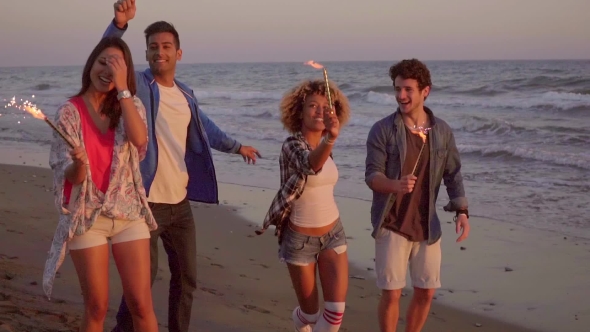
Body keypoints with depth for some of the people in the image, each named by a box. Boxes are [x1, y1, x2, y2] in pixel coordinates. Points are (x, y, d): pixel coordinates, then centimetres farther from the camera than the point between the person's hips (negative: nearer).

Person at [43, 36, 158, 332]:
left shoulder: (131, 105, 3)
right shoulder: (69, 112, -4)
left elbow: (139, 138, -21)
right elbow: (71, 176, -7)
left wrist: (122, 87, -18)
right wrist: (79, 164, -30)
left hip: (129, 214, 2)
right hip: (87, 216, -2)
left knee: (141, 303, 0)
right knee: (96, 307, 5)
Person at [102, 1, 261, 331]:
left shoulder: (186, 94, 11)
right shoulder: (137, 85, -7)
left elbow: (204, 127, 29)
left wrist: (237, 146, 41)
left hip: (180, 202, 6)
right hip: (146, 201, -6)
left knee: (186, 278, 15)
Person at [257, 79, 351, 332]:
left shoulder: (323, 145, 1)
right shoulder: (292, 144, -20)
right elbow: (309, 165, -46)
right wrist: (330, 139, -63)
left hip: (332, 233, 5)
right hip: (300, 238, -5)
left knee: (336, 311, -7)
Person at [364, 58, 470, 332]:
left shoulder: (442, 131, 2)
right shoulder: (382, 130, -9)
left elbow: (453, 174, 7)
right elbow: (371, 175, -13)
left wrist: (461, 211, -7)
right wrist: (395, 185, -34)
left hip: (427, 227, 4)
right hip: (392, 227, -3)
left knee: (426, 292, 11)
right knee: (391, 293, 0)